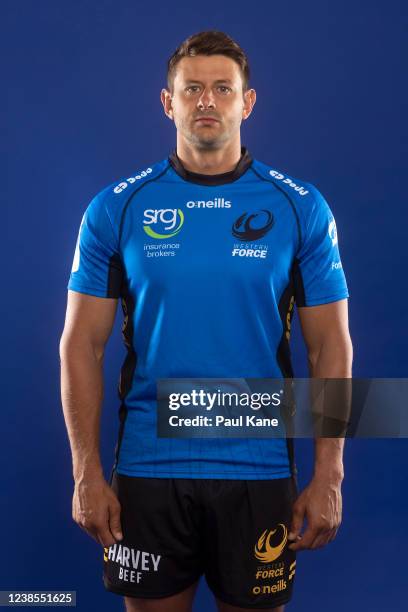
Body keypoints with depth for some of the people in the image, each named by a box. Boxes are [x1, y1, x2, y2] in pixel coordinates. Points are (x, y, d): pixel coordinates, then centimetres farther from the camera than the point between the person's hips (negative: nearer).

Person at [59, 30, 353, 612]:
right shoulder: (116, 209, -1)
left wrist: (328, 477, -4)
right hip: (148, 468, 0)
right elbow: (82, 345, 0)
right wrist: (87, 472, -4)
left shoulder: (301, 208, -1)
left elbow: (331, 348, 0)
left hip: (259, 469, 0)